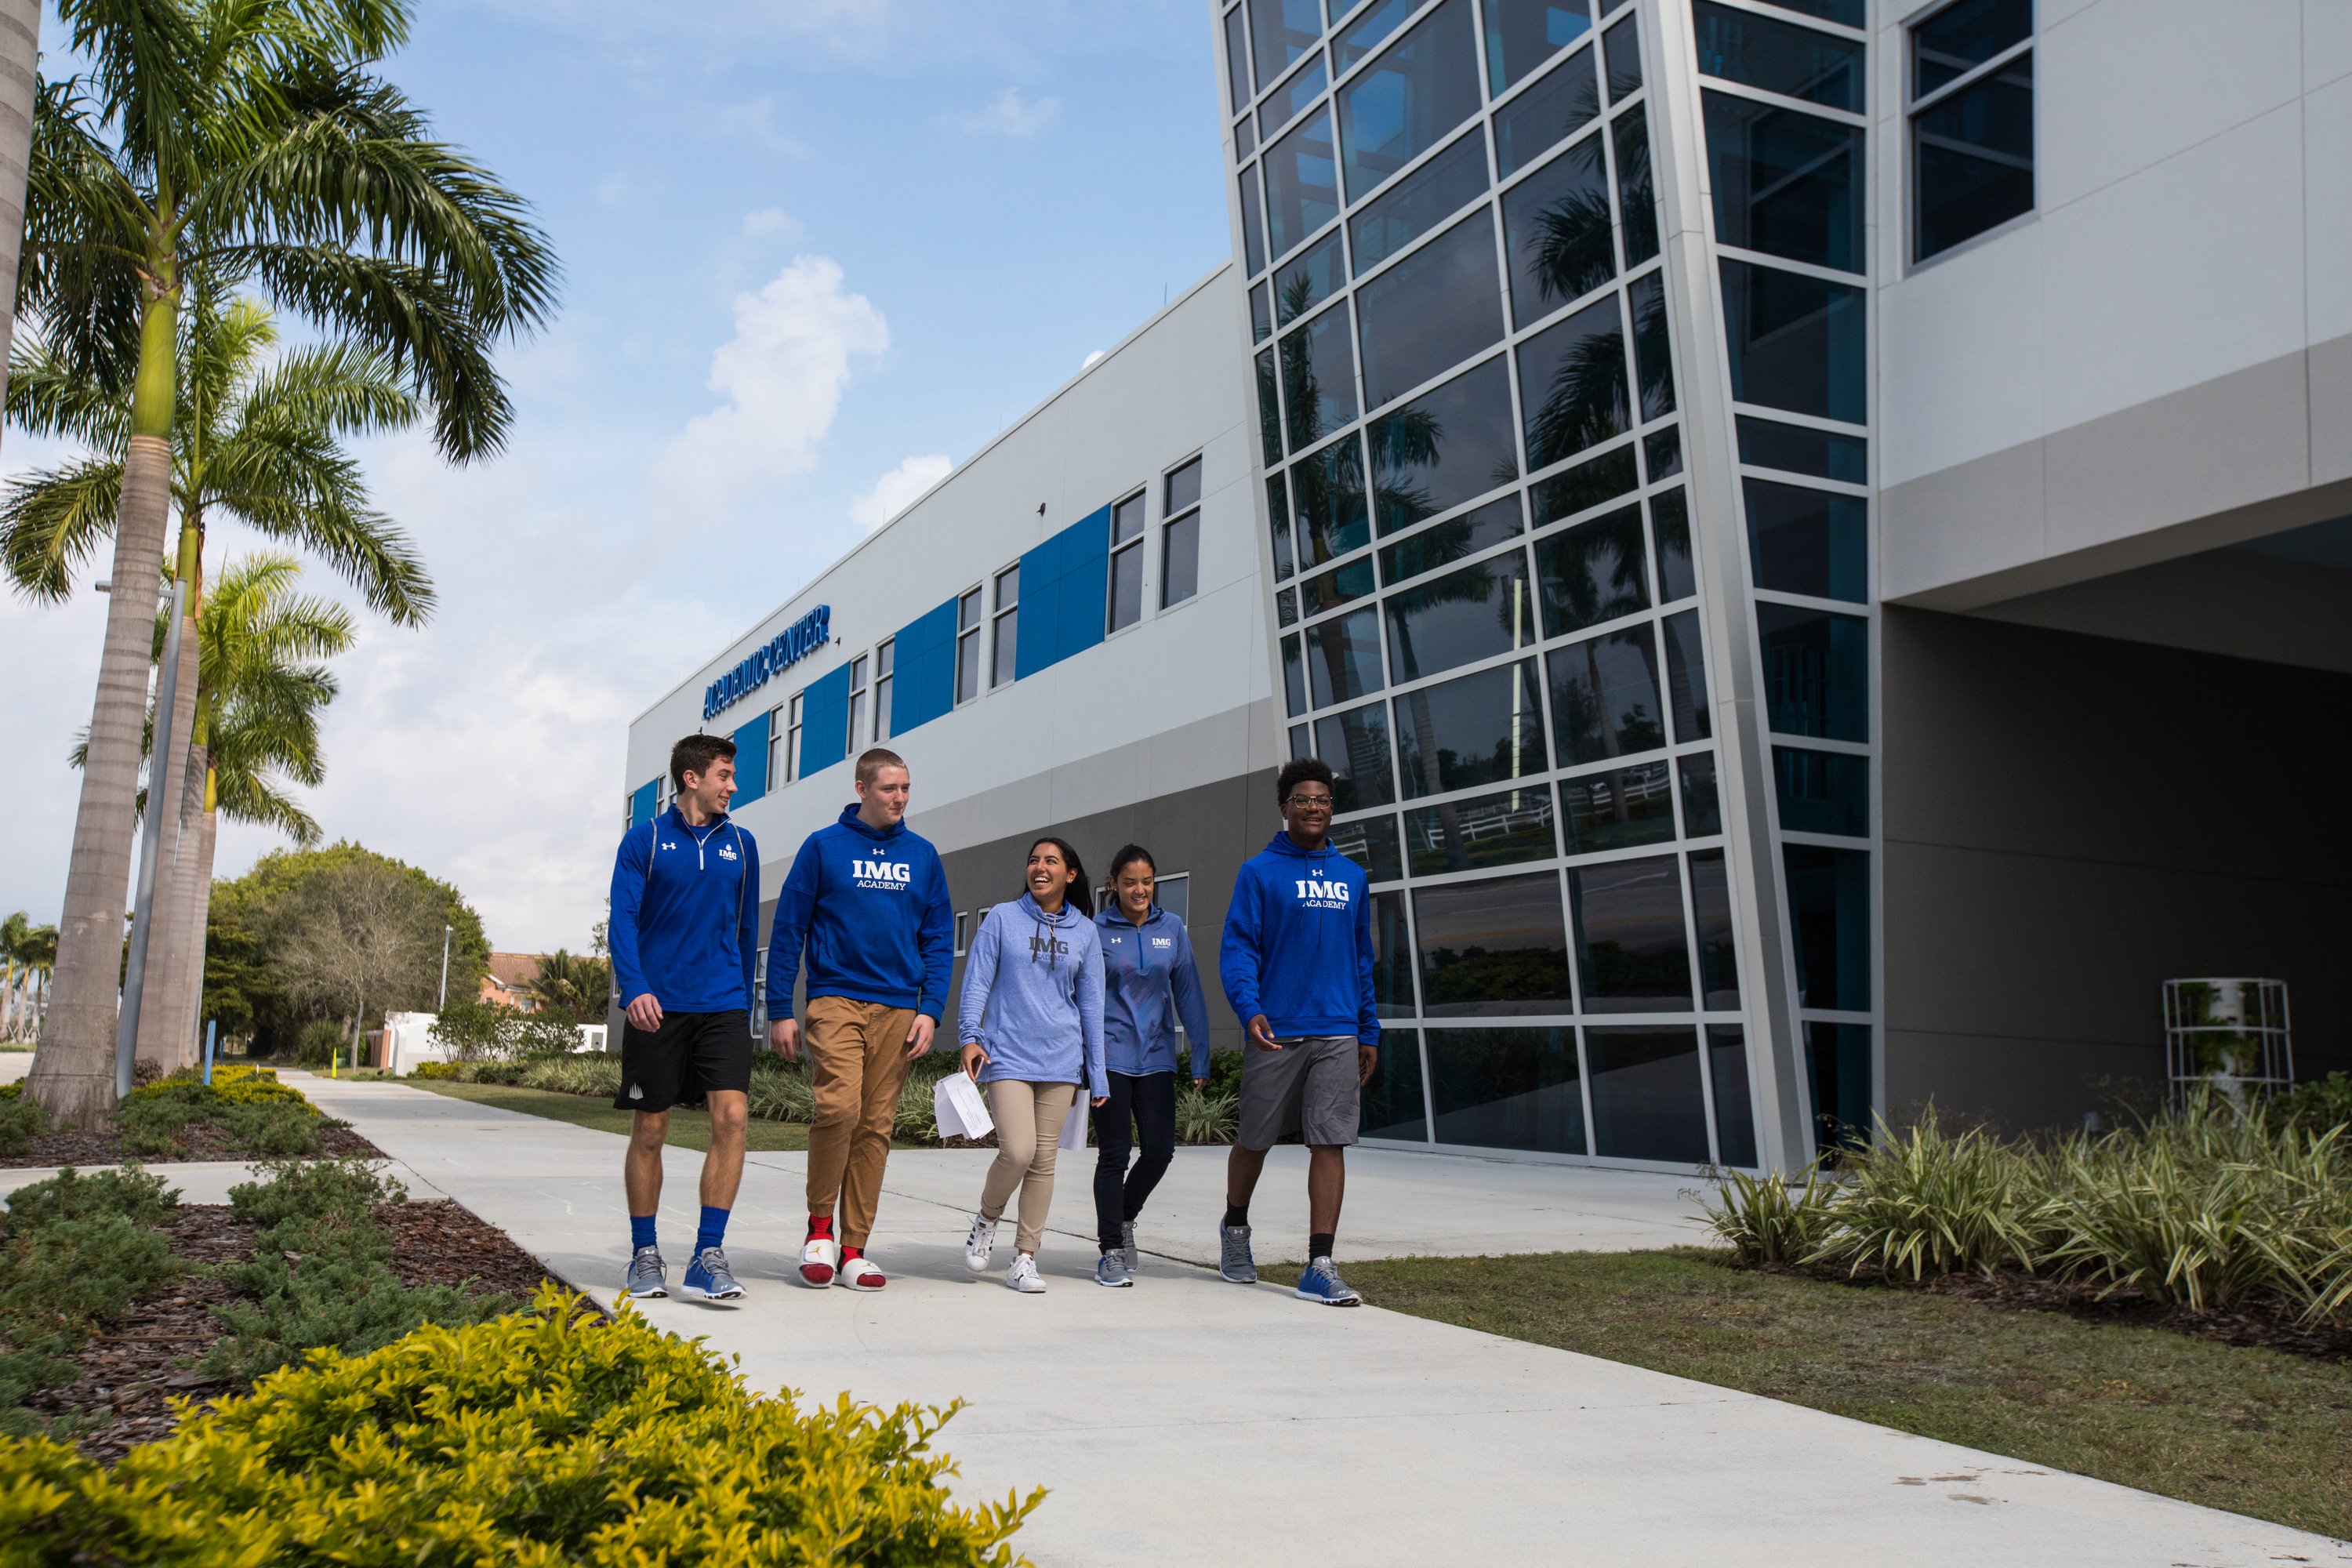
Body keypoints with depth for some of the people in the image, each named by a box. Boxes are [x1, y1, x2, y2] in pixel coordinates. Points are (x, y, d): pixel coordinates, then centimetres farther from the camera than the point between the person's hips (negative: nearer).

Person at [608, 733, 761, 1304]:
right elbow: (623, 919, -4)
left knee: (731, 1117, -12)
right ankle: (645, 1256, 19)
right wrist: (634, 988, -18)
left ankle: (708, 1257, -7)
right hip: (657, 1008, -2)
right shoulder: (644, 840, 3)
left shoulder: (740, 845, 12)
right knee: (649, 1131, 5)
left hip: (723, 1006, 2)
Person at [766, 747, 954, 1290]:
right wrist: (779, 1011, -1)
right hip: (836, 1000, -3)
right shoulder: (823, 847, 3)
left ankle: (854, 1248, 11)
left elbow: (939, 939, 12)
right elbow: (787, 930, 3)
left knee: (876, 1127, 3)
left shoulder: (923, 855, 12)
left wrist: (930, 1009, 0)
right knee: (839, 1106, -20)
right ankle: (820, 1225, 0)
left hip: (898, 1010, 3)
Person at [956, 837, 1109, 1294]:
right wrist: (970, 1035, -13)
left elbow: (1091, 1005, 14)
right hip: (1007, 1055, -2)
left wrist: (1097, 1076, 11)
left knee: (1044, 1160, 2)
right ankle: (987, 1217, 14)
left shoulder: (1084, 933, 10)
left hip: (1061, 1060, 3)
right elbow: (976, 982, 2)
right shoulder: (1002, 919, 4)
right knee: (1018, 1151, -15)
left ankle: (1025, 1257, 13)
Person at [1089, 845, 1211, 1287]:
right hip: (1109, 1055, -3)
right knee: (1114, 1153, -2)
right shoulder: (1097, 931, -1)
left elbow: (1188, 994, 8)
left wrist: (1200, 1058, 5)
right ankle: (1112, 1251, 10)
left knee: (1160, 1149, 0)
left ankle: (1125, 1218, 27)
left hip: (1156, 1056, 3)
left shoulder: (1172, 929, 6)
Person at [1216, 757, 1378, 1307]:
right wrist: (1249, 1008, -22)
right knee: (1255, 1139, 10)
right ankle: (1235, 1228, 36)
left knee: (1330, 1143, -4)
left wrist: (1369, 1031, 14)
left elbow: (1362, 959, 18)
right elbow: (1237, 948, -6)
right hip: (1275, 1033, -3)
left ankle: (1319, 1268, -2)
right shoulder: (1259, 872, 0)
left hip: (1338, 1035, 3)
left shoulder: (1351, 876, 13)